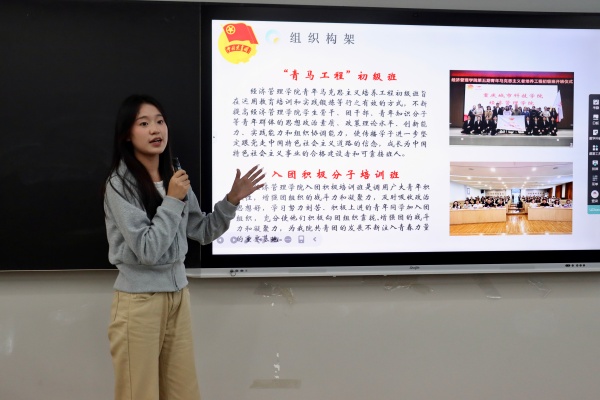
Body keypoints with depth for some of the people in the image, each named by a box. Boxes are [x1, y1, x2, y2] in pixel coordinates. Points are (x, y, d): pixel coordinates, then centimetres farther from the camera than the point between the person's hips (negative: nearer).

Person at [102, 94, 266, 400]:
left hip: (178, 294, 6)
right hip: (139, 300, -6)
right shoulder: (120, 184, -13)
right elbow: (147, 250, -19)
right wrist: (173, 201, -16)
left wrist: (232, 200, -1)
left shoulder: (174, 177, 7)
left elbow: (203, 232, 12)